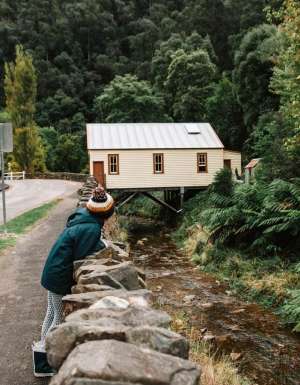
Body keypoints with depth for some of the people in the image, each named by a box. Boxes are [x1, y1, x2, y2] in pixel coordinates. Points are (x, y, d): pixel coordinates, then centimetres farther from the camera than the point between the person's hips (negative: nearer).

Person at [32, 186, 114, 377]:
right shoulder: (91, 229, -24)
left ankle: (42, 346, 37)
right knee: (60, 318, 6)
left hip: (53, 273, 9)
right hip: (61, 278, -9)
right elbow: (80, 256, -20)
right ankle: (43, 364, 16)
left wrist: (99, 243, 0)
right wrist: (102, 245, -9)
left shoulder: (82, 219, 2)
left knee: (52, 313, 22)